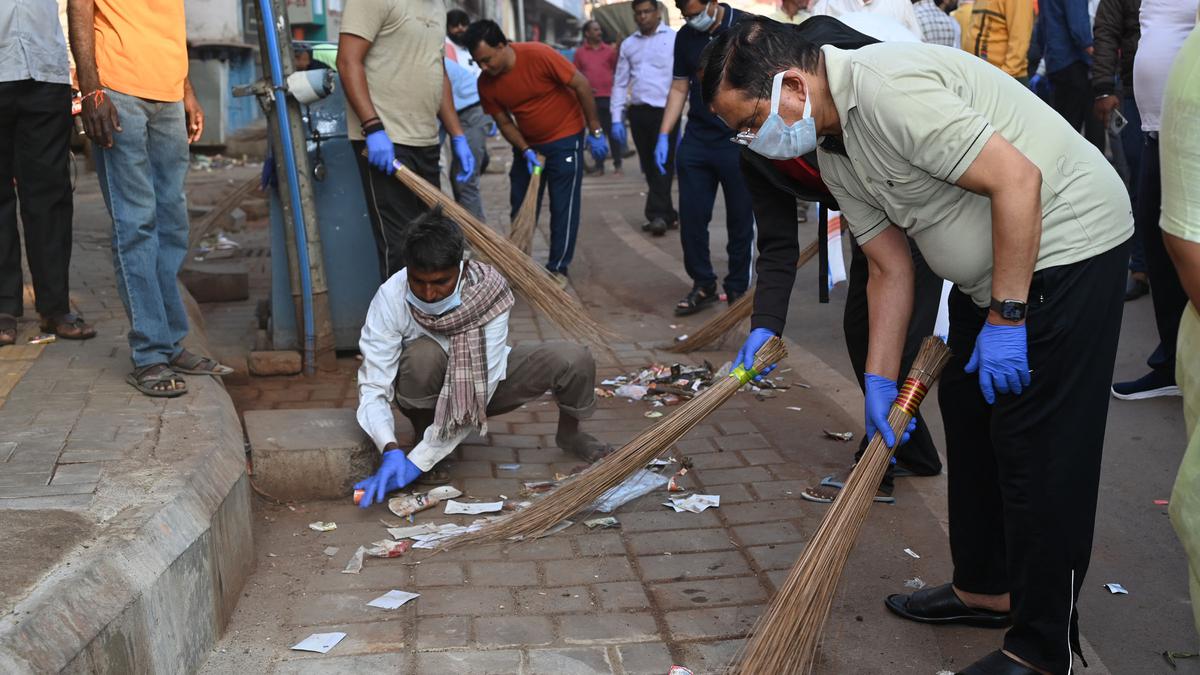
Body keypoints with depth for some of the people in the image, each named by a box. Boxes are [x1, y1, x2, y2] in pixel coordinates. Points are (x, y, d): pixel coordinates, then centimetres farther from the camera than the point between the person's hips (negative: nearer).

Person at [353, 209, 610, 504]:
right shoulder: (390, 298, -28)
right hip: (428, 391, 0)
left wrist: (417, 462, -35)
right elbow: (373, 387, -27)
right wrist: (391, 451, -45)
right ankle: (421, 433, -7)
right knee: (424, 354, -36)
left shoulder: (488, 292, -29)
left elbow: (477, 391, -31)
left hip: (484, 382, 1)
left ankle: (569, 432, 10)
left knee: (574, 360, -22)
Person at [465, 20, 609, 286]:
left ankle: (558, 269, 7)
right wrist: (526, 151, -16)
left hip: (564, 139, -5)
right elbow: (504, 122, 0)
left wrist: (595, 131, -14)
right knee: (520, 208, 8)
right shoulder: (486, 83, -12)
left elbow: (581, 85, -18)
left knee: (563, 207, -2)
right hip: (527, 145, 5)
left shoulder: (538, 55, -26)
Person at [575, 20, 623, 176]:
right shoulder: (580, 52, 5)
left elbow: (617, 70, 8)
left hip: (609, 96, -1)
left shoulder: (610, 50, 4)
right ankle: (599, 166, 11)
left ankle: (617, 165, 10)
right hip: (591, 98, 1)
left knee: (612, 131, 2)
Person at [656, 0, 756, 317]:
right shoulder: (685, 37, 9)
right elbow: (679, 89, 14)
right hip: (696, 141, 5)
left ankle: (738, 290, 17)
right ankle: (703, 286, 18)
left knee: (740, 219, 4)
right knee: (690, 217, 4)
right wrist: (663, 137, 6)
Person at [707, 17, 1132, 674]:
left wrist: (1005, 317, -23)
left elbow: (1016, 177, -28)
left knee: (1040, 451, -5)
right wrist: (879, 382, 4)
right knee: (968, 416, 18)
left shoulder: (887, 87, -26)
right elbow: (890, 270, 8)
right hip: (992, 269, 10)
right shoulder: (832, 151, 5)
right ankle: (987, 587, 34)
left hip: (1067, 244, -10)